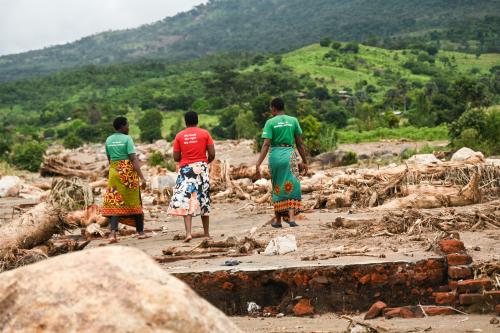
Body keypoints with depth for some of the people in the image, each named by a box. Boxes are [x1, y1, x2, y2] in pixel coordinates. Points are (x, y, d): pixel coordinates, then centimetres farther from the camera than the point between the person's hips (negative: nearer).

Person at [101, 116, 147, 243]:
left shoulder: (109, 140, 7)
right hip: (128, 171, -4)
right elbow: (134, 159, -16)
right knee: (134, 201, 9)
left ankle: (113, 233, -17)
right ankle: (140, 231, 20)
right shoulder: (127, 139, -10)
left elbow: (109, 159, 15)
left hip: (114, 172, 4)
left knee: (114, 202, 0)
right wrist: (142, 177, -16)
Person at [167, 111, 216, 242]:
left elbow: (176, 157, 1)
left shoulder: (179, 136, 1)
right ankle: (206, 233, 18)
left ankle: (188, 233, -18)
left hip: (185, 169, -1)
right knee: (203, 200, 11)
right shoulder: (205, 133, 1)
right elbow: (212, 154, -2)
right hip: (201, 168, 1)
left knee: (186, 201, -3)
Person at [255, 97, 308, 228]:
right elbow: (299, 143, 5)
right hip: (290, 154, 0)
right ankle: (291, 217, -16)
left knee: (277, 188, 13)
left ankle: (278, 220, 20)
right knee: (291, 187, 3)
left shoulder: (270, 122, -2)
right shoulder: (293, 120, 4)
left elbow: (266, 145, -11)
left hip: (275, 155, 0)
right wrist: (304, 162, 14)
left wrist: (258, 165, -13)